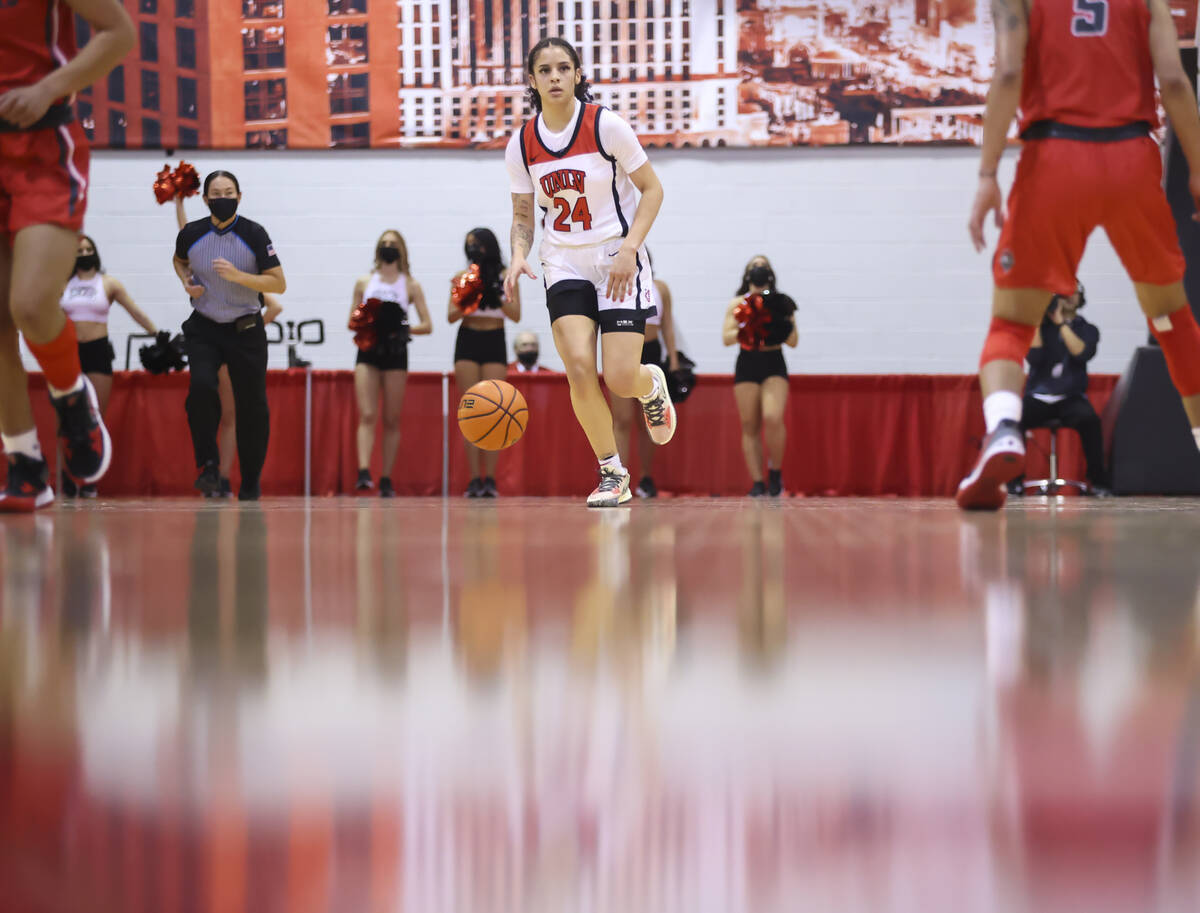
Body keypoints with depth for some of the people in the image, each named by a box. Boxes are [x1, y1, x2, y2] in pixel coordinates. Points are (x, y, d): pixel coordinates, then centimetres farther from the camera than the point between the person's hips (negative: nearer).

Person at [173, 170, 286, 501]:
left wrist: (237, 275, -23)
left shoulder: (254, 234, -10)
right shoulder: (191, 234, -4)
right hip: (204, 329, 1)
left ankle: (250, 483, 20)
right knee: (201, 387, -25)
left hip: (246, 330, -1)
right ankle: (209, 465, -10)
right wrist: (186, 281, -1)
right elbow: (179, 260, 20)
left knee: (251, 406, 4)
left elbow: (279, 284, -10)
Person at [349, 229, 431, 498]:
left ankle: (386, 478, 6)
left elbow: (427, 326, 3)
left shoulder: (410, 286, 7)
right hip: (368, 353, 0)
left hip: (396, 354, 0)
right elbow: (351, 321, 13)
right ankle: (363, 473, -24)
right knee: (367, 415, -13)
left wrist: (403, 329, -15)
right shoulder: (364, 283, 11)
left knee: (391, 419, 1)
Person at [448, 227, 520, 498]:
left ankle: (490, 478, -9)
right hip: (467, 342, 1)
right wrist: (465, 306, -18)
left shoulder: (506, 277, 5)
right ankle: (474, 478, -6)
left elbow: (516, 315, -3)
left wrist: (496, 295, -17)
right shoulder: (461, 277, 8)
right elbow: (451, 315, 2)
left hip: (495, 344, -1)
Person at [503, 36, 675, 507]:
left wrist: (629, 248, -16)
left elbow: (652, 190, -5)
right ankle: (612, 474, 2)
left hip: (619, 261, -3)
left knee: (621, 379, -12)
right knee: (579, 368, -16)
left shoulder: (606, 125, -12)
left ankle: (653, 384, 29)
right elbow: (523, 215, 10)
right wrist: (519, 255, -11)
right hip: (564, 265, 3)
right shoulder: (521, 145, -1)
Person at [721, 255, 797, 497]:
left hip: (774, 364, -1)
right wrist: (746, 330, -17)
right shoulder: (738, 304, 9)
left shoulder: (780, 304, 8)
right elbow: (726, 338, 0)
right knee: (750, 426, 0)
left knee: (773, 418, -21)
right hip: (747, 365, 1)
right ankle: (757, 481, 4)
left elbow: (793, 341, 6)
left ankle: (775, 471, -2)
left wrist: (781, 325, -12)